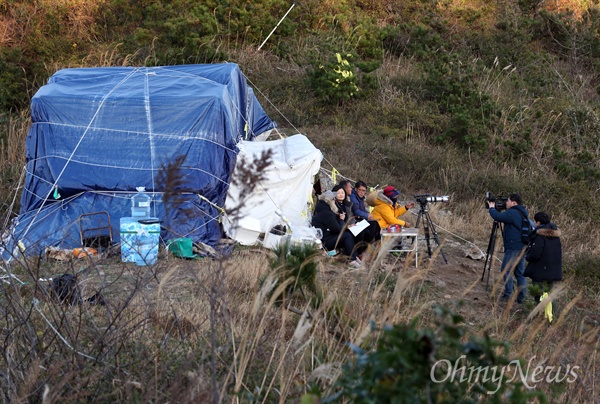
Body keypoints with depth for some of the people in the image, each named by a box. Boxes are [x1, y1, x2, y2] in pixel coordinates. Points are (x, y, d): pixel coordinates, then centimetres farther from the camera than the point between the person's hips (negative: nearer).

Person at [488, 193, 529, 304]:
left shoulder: (512, 213, -14)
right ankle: (521, 297, 10)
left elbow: (498, 217, -20)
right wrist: (495, 208, 18)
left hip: (513, 248, -9)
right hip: (523, 247, 9)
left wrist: (492, 208, -1)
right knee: (520, 272, 10)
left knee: (506, 270, -3)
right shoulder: (522, 213, 16)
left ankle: (508, 295, -4)